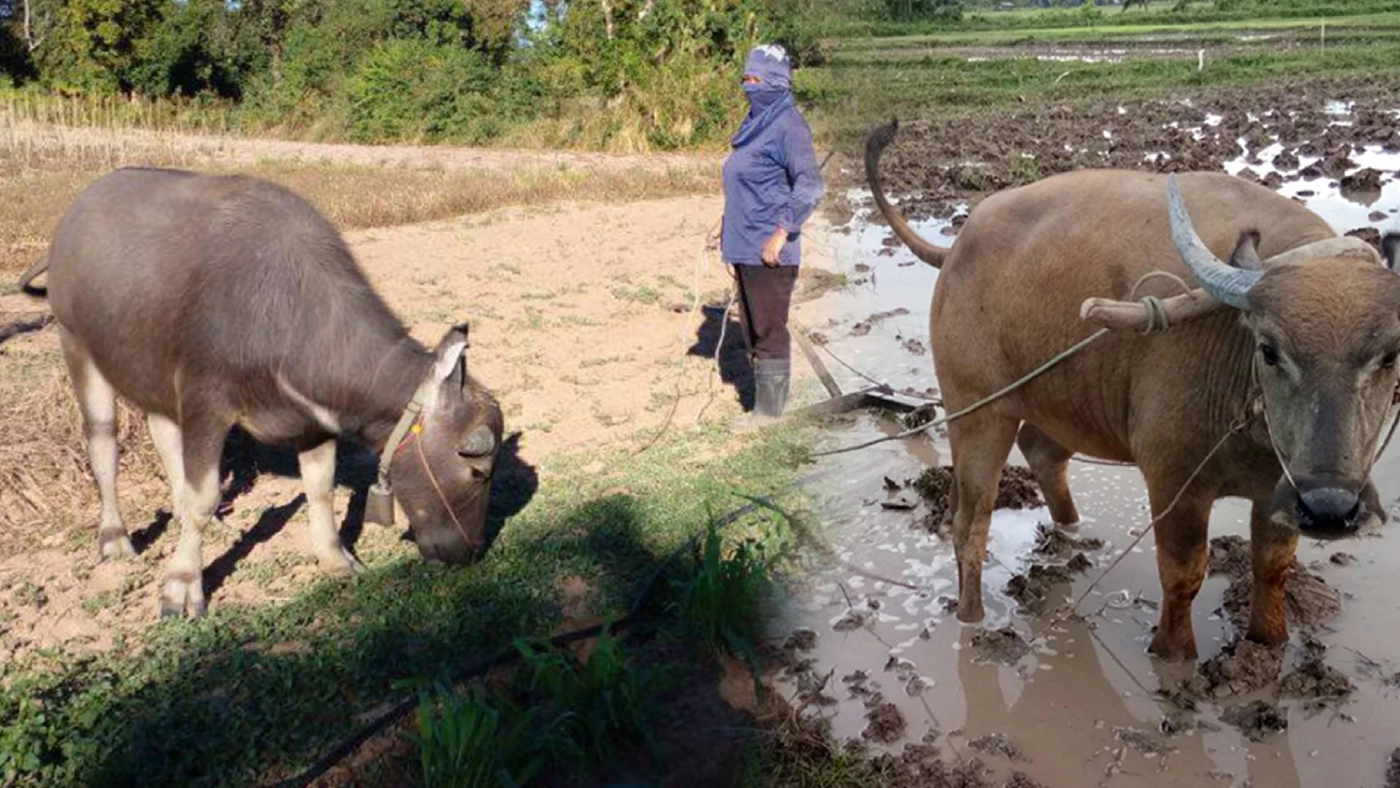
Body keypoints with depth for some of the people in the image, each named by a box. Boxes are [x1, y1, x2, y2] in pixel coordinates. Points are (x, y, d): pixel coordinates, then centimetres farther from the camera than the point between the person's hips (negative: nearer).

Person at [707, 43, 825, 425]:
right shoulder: (756, 122, 14)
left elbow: (810, 185, -21)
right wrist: (725, 222, 21)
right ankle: (764, 404, 25)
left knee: (768, 332, -1)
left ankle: (770, 413, 8)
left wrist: (782, 232, -23)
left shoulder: (788, 126, -13)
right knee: (753, 330, 15)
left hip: (769, 252, -9)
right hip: (744, 248, 9)